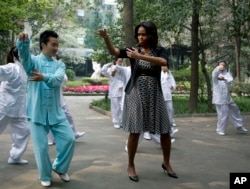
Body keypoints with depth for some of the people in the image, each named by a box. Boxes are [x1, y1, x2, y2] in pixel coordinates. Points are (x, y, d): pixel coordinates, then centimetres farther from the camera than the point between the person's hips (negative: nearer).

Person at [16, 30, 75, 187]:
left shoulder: (60, 65, 5)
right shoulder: (33, 61, -1)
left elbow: (58, 79, -17)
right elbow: (24, 54, -25)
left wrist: (44, 77, -39)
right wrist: (23, 42, -49)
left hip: (56, 112, 3)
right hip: (37, 112, -2)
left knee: (69, 139, -1)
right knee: (41, 146, 3)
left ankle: (59, 167, 25)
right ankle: (45, 176, 26)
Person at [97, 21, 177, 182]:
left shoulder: (160, 51, 1)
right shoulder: (132, 50, 3)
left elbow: (163, 62, -22)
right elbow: (114, 51, -14)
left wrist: (140, 56, -30)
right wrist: (106, 38, -33)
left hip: (154, 94, 1)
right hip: (135, 94, -1)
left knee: (165, 131, 6)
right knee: (135, 131, -2)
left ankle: (166, 163, 28)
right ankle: (131, 166, 15)